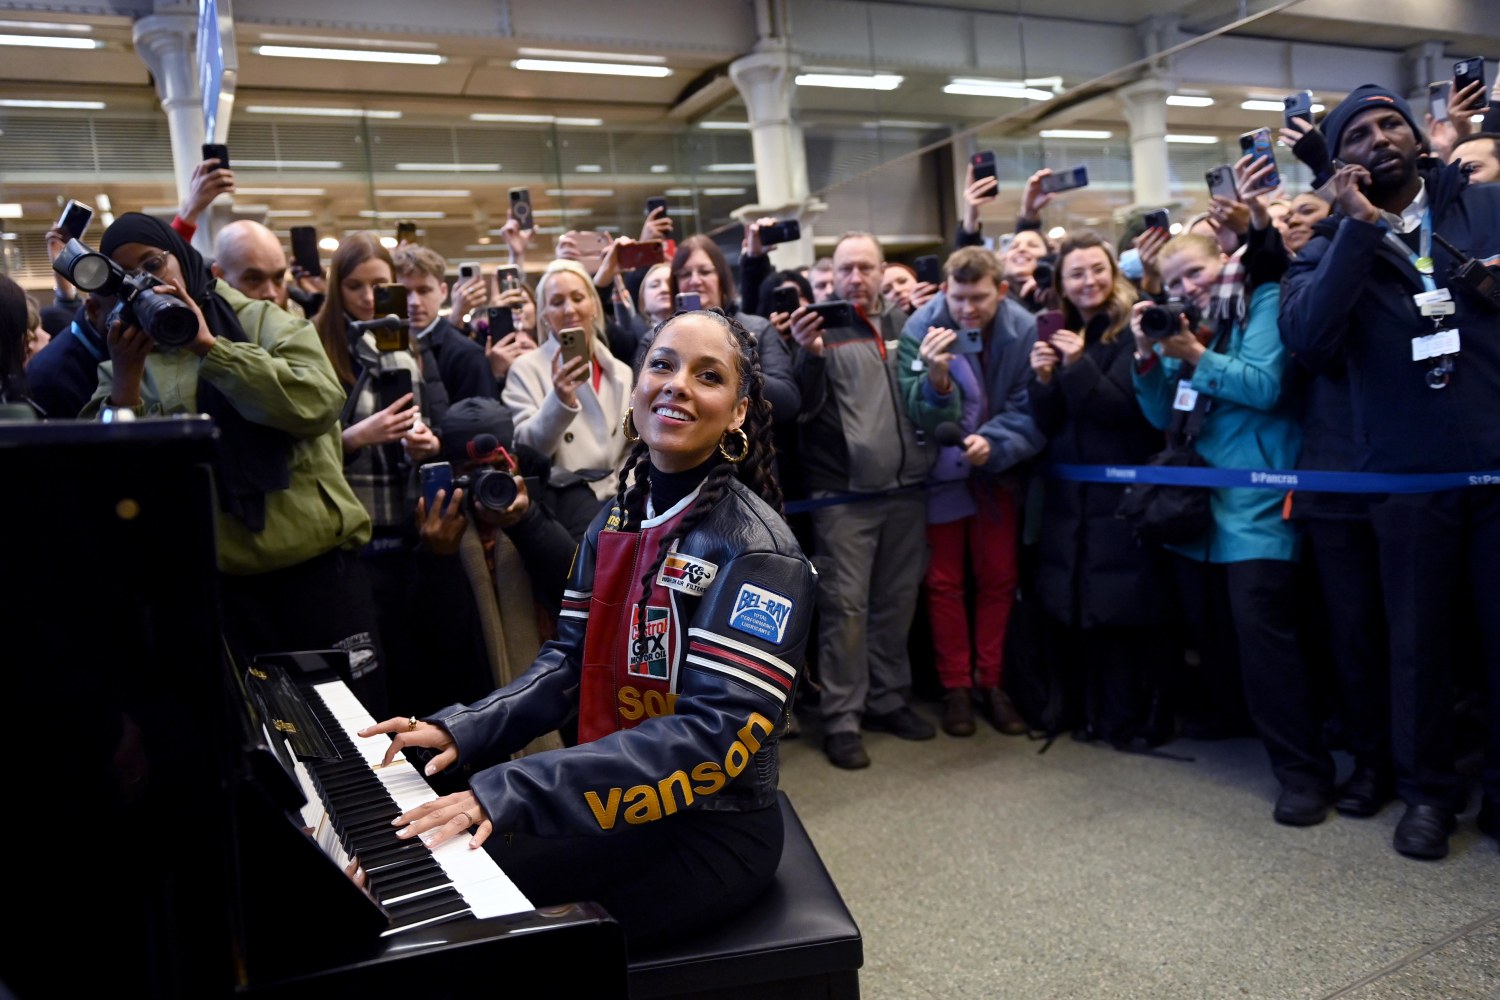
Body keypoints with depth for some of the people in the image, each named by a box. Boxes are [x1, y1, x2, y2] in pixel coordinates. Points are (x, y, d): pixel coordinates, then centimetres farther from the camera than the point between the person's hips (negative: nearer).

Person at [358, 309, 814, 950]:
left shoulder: (755, 548, -20)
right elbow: (572, 658, 6)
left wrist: (511, 793, -33)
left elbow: (717, 735, -28)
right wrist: (463, 730, -12)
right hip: (618, 806, 7)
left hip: (709, 832, -7)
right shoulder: (618, 518, 5)